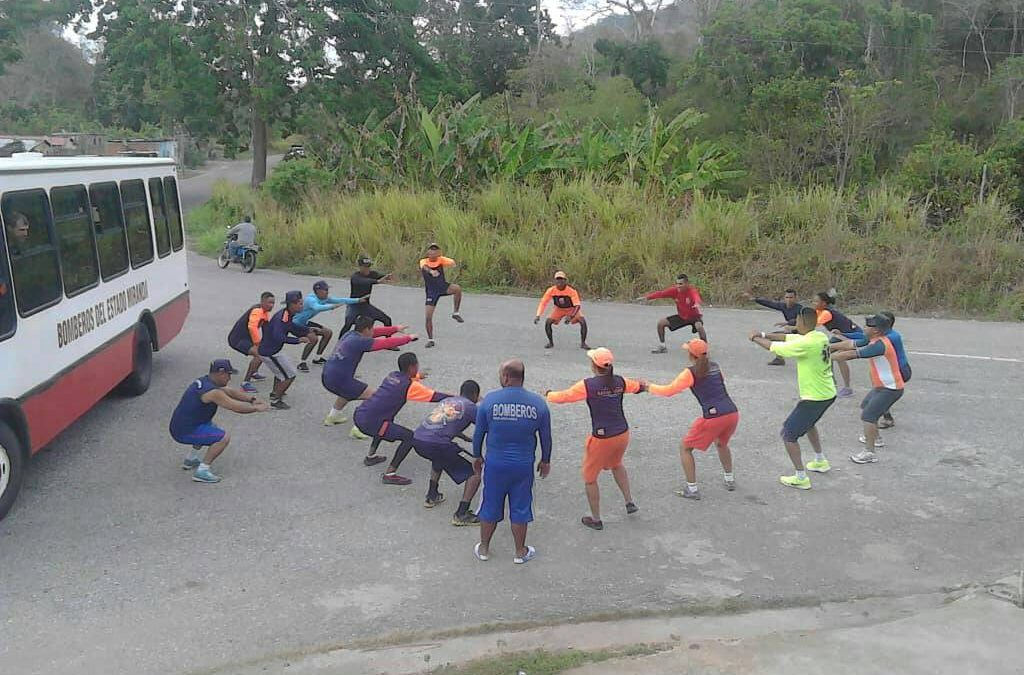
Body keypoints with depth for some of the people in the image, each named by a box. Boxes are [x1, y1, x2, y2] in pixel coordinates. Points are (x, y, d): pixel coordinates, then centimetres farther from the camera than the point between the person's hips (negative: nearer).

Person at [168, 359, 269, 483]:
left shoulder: (204, 381, 8)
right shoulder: (212, 392, -21)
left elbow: (231, 392, 16)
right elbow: (237, 407, -17)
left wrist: (253, 399, 9)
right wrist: (257, 408, -2)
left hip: (178, 426, 10)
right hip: (185, 432, -10)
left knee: (210, 427, 33)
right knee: (224, 437, -17)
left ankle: (191, 460, 33)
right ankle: (202, 471, -14)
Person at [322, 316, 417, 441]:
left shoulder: (350, 334, 11)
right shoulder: (360, 341, -13)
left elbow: (376, 332, 21)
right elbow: (387, 343, -10)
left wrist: (396, 328, 26)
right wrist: (408, 338, 3)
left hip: (326, 377, 9)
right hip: (339, 381, -9)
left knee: (350, 389, 39)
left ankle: (331, 417, 43)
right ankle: (358, 429, -5)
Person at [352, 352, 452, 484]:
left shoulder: (393, 376, 12)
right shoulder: (410, 385, -9)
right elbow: (435, 396, -7)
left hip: (358, 415, 9)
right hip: (370, 422, -9)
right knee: (410, 437, -5)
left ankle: (371, 456, 41)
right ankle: (389, 475, -7)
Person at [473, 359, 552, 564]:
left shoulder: (489, 400, -11)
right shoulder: (538, 403, -8)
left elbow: (479, 432, -2)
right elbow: (546, 437, 1)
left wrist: (477, 456, 14)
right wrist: (545, 460, 16)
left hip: (495, 464, 0)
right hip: (523, 465, 0)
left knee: (490, 506, 15)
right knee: (520, 508, 13)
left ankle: (483, 549, 30)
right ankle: (520, 552, 27)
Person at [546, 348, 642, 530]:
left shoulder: (588, 385, -17)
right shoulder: (620, 382, 0)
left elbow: (564, 396, -8)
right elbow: (637, 386, 21)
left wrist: (548, 395, 12)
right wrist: (644, 385, 45)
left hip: (602, 439, -6)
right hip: (623, 434, 6)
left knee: (590, 478, 15)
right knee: (616, 464, 36)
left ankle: (596, 519, 24)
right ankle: (629, 503, 38)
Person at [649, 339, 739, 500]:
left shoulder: (691, 372, -4)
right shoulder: (715, 366, 14)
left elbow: (669, 391, -4)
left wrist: (649, 387, 11)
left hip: (713, 417, -6)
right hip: (732, 413, 6)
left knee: (685, 448, 12)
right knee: (721, 443, 37)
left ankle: (691, 489, 9)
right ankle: (730, 480, 40)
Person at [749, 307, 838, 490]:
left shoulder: (806, 343, -26)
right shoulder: (820, 336, 1)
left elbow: (774, 347, -15)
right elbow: (788, 337, 11)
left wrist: (756, 339, 3)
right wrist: (764, 334, 5)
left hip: (814, 398, -9)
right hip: (828, 393, 9)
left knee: (788, 433, 1)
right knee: (808, 423, 34)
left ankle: (801, 478, 5)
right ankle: (821, 461, 46)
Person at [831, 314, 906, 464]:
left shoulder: (879, 345, -29)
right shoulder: (873, 340, 0)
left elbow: (851, 354, -30)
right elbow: (851, 344, 5)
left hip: (890, 389, -11)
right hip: (882, 386, 11)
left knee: (868, 416, -14)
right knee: (865, 407, 26)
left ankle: (869, 453, -10)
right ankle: (875, 438, 42)